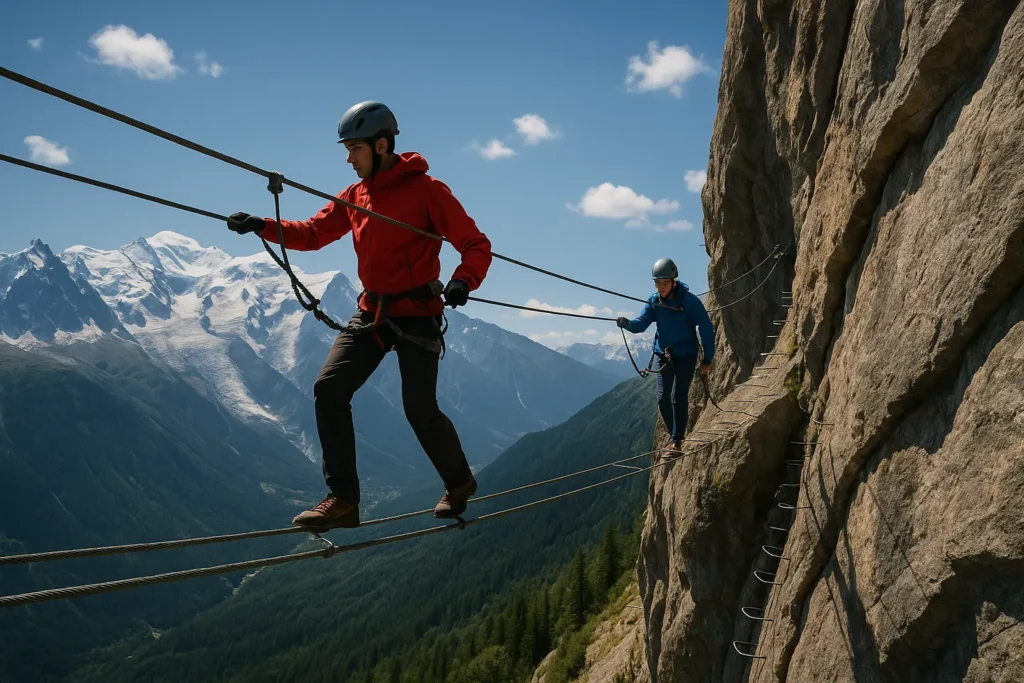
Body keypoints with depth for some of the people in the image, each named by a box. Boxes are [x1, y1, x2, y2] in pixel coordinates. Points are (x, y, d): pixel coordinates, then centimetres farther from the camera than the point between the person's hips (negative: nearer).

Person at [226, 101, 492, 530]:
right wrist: (263, 226, -5)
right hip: (371, 313, 6)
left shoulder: (426, 190, -9)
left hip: (416, 314, -6)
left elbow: (476, 245, -11)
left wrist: (463, 281, -31)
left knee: (420, 410, -7)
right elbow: (312, 233, 11)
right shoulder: (354, 196, 9)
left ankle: (459, 482, 23)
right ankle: (342, 499, -4)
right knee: (328, 389, -7)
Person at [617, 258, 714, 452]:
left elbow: (706, 329, -14)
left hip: (686, 355, -5)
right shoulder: (654, 301, -5)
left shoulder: (689, 301, -19)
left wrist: (708, 358, -13)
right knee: (663, 398, 2)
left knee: (679, 397, -10)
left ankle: (678, 440, -2)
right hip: (664, 354, 5)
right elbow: (641, 323, -14)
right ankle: (674, 434, 20)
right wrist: (627, 323, -37)